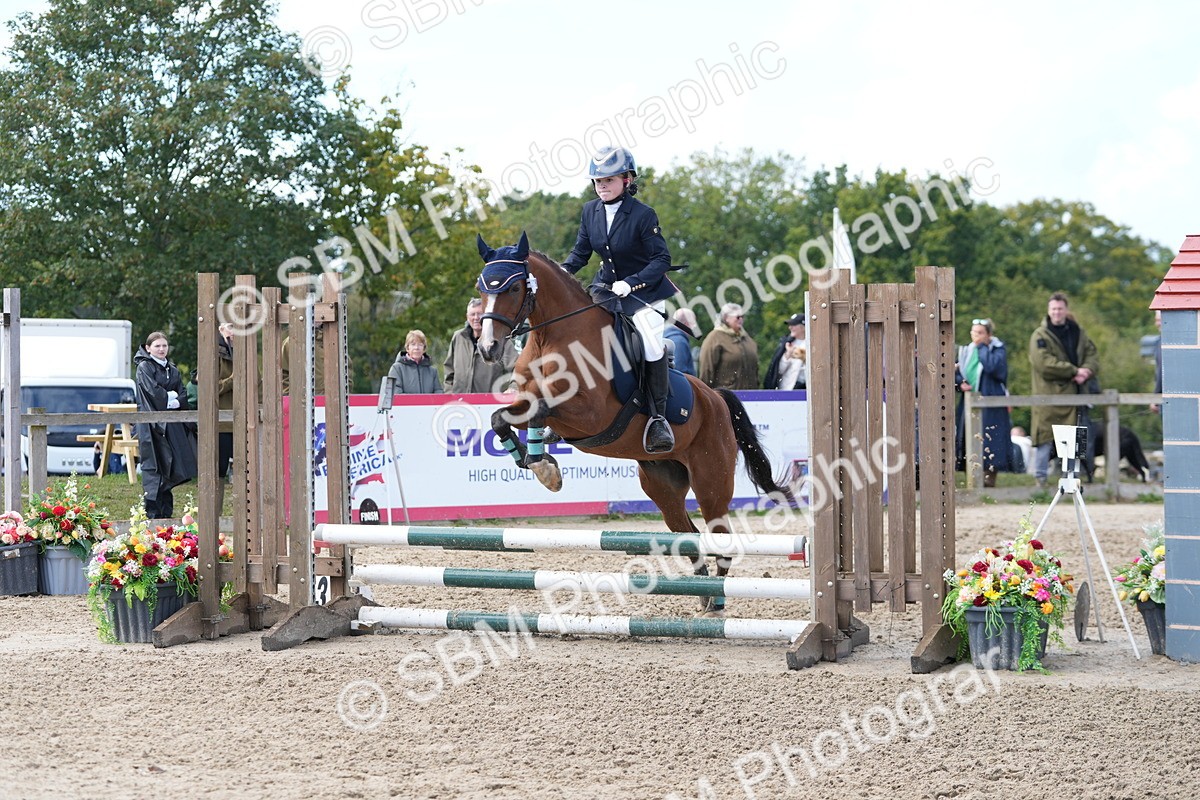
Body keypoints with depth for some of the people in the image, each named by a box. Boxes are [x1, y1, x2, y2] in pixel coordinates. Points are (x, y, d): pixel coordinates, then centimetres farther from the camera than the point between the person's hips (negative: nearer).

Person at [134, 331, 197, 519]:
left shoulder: (173, 370, 17)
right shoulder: (144, 368, -2)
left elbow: (183, 397, 8)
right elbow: (153, 392, -15)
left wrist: (170, 399, -10)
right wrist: (171, 396, -3)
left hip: (172, 424, 6)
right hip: (152, 424, -6)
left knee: (169, 469, 6)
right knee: (153, 467, -9)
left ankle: (166, 511, 10)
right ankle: (152, 513, -9)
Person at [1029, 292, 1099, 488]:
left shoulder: (1077, 333, 14)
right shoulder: (1040, 336, -3)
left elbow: (1092, 354, 10)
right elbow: (1043, 362, -16)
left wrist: (1086, 372, -13)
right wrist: (1074, 371, -15)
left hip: (1071, 394, 5)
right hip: (1047, 394, -5)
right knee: (1045, 436, -6)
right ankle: (1040, 477, 0)